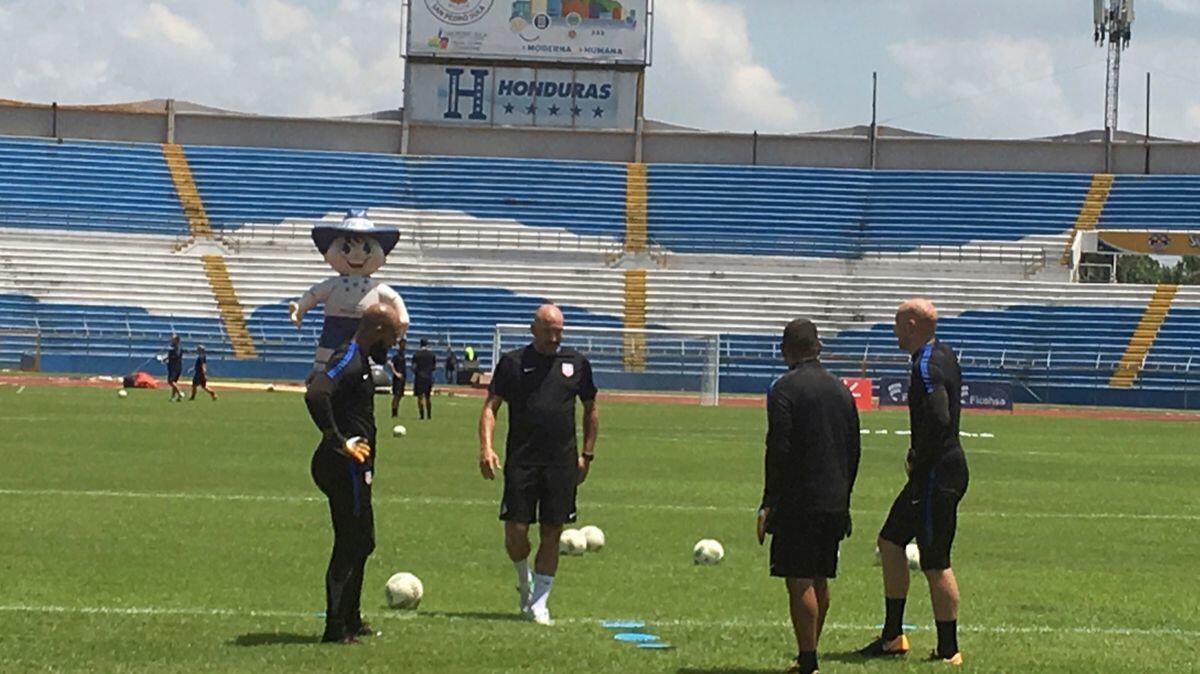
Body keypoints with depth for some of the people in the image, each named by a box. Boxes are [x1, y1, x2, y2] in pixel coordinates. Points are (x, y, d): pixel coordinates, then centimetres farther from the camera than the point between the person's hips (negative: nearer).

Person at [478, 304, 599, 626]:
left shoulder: (576, 363, 9)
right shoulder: (513, 362, 3)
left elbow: (591, 410, 18)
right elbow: (491, 407, 2)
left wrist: (586, 455, 10)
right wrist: (486, 446, -13)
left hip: (563, 463, 2)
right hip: (521, 461, -2)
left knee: (552, 534, 3)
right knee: (515, 532, -6)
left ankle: (539, 603, 12)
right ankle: (524, 582, 23)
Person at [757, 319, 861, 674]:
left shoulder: (784, 389, -9)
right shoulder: (841, 390, 12)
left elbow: (779, 449, -15)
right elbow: (854, 450, 15)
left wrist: (769, 503, -11)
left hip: (797, 501, -7)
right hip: (834, 504, 7)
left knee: (800, 582, -6)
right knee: (819, 580, 14)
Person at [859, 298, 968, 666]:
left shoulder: (927, 366, -19)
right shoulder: (943, 354, 12)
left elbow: (939, 420, -30)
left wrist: (918, 464, -17)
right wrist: (917, 453, 13)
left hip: (937, 473, -11)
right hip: (947, 467, 11)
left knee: (935, 563, -4)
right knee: (890, 541, 18)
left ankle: (949, 650, 2)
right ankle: (892, 636, 23)